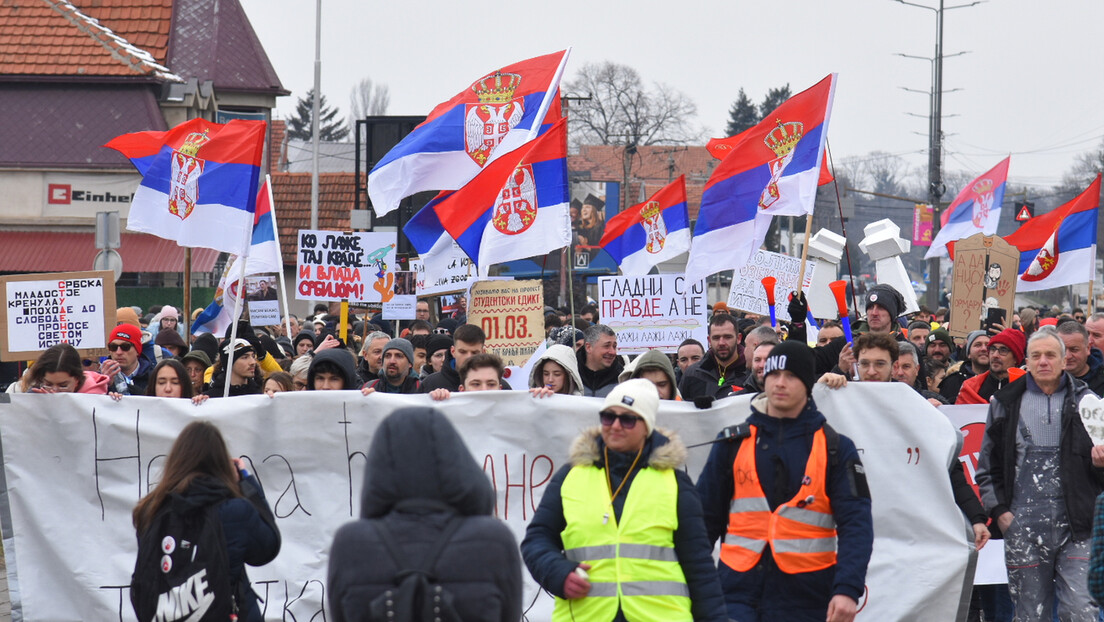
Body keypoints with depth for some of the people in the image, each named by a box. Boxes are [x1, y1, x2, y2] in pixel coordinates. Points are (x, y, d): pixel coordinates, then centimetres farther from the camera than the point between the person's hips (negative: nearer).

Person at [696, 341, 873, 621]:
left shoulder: (835, 448, 3)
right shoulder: (733, 443, 8)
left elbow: (856, 524, -5)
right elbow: (706, 519, 10)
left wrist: (847, 589, -19)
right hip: (738, 595, 1)